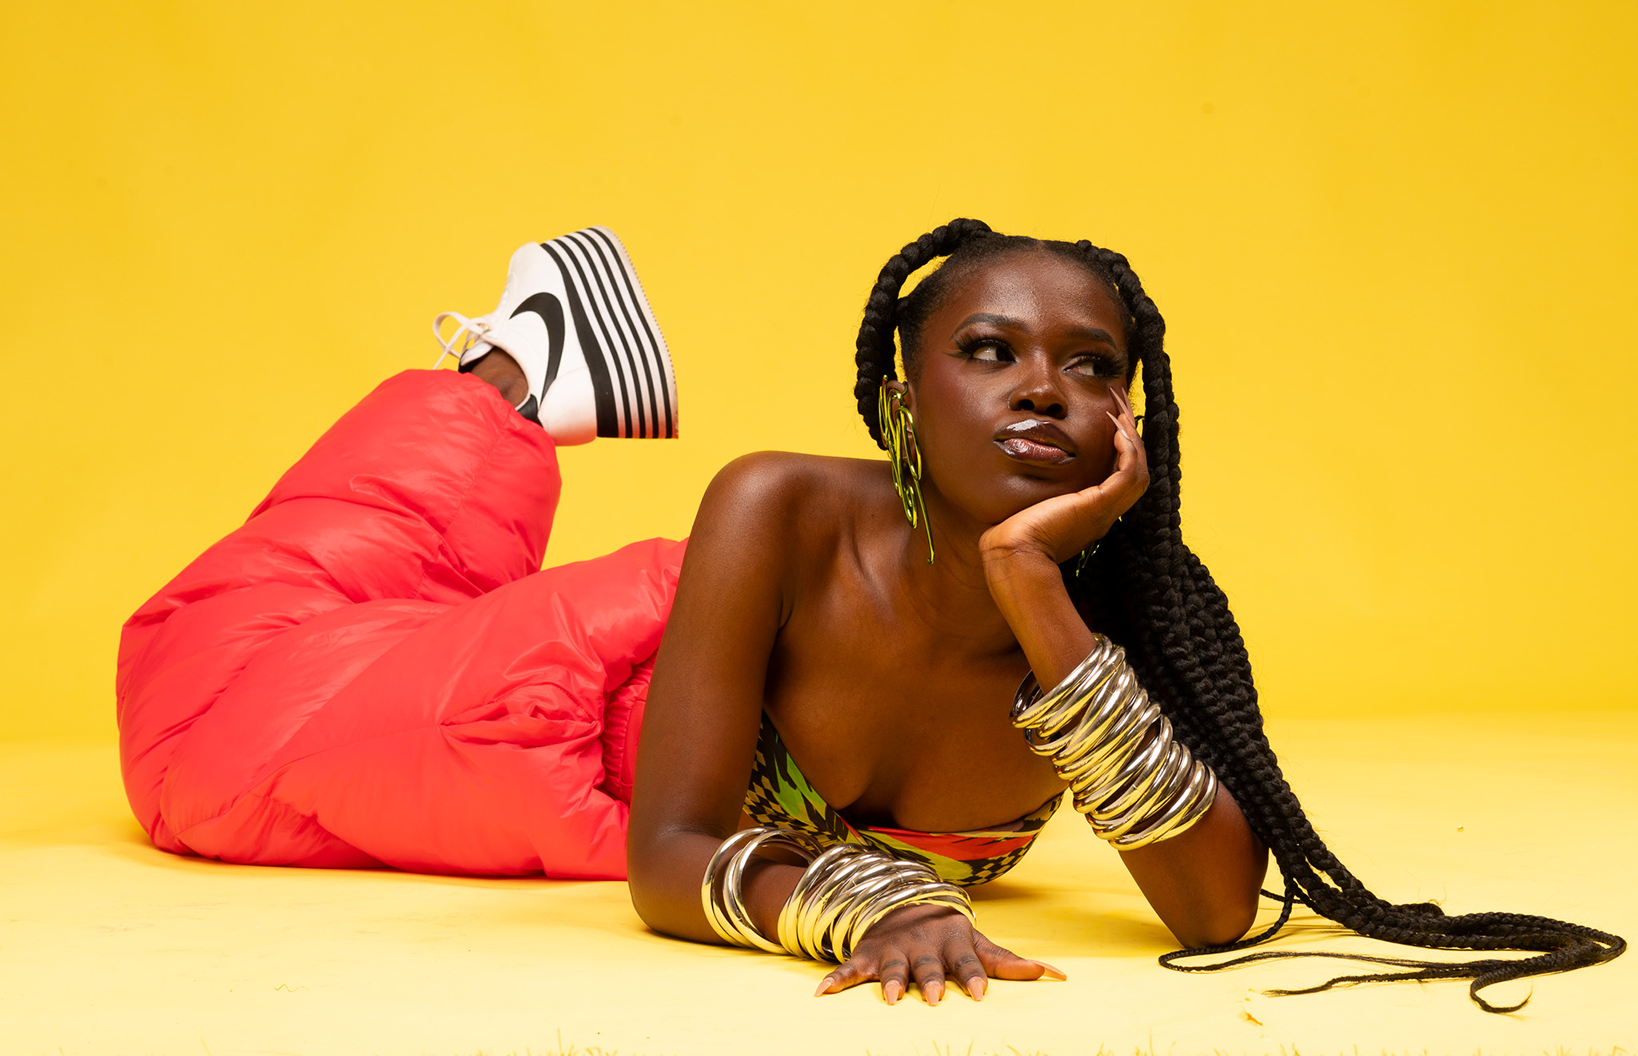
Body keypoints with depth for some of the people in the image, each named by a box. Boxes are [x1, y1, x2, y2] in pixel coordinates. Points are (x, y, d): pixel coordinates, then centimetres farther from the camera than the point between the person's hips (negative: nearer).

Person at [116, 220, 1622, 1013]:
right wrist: (853, 903, -61)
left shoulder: (1139, 610, -35)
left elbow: (1222, 908, -47)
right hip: (622, 693, -2)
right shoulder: (783, 517, -41)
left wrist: (1038, 598, -53)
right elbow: (668, 858, -38)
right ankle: (510, 384, 27)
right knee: (212, 697, 9)